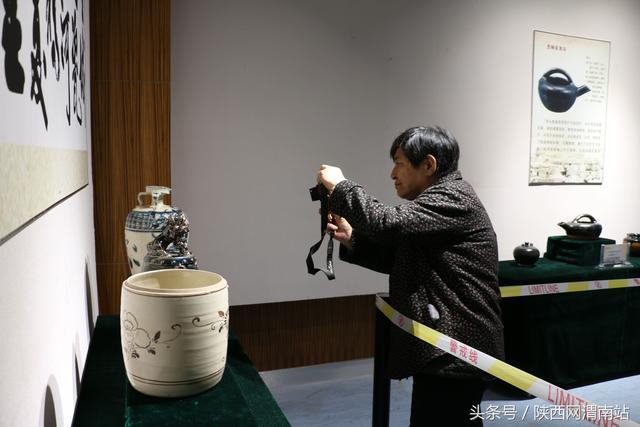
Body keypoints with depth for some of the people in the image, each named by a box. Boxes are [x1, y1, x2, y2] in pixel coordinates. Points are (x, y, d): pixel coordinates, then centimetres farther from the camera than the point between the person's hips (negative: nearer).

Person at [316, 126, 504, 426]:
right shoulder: (438, 200, 18)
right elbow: (396, 259, 15)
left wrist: (339, 186, -16)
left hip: (457, 352, -10)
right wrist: (350, 238, 2)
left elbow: (389, 223, -29)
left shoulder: (453, 199, -14)